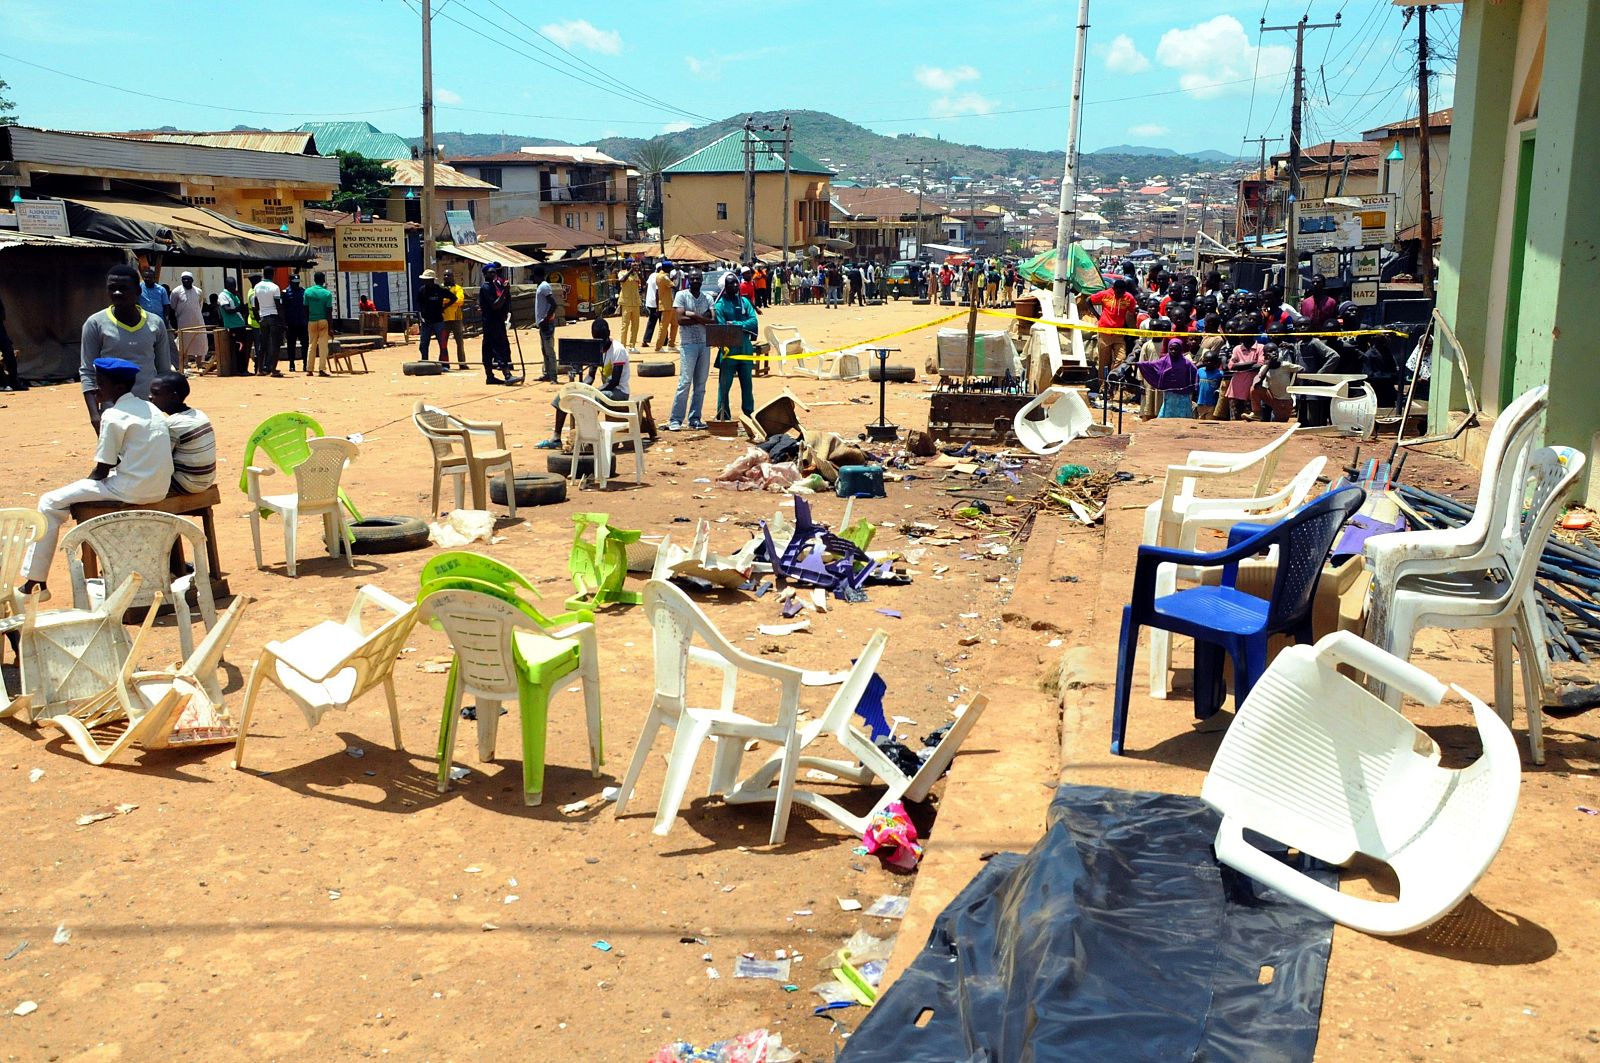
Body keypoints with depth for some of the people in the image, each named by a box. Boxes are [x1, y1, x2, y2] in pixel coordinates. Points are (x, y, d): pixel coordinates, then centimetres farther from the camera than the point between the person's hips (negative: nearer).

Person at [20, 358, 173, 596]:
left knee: (50, 503, 4)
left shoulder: (113, 416, -12)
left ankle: (35, 583, 4)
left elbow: (101, 471, -9)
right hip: (159, 489, 8)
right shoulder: (149, 409, 12)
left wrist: (87, 480, 9)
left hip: (132, 491, -8)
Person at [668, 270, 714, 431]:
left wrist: (692, 314, -11)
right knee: (685, 382, -11)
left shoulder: (708, 298, 11)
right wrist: (702, 319, -8)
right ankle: (676, 420, -8)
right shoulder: (681, 295, 1)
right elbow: (681, 319, -11)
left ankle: (694, 419, 12)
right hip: (689, 344, -4)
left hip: (705, 344, 5)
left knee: (700, 384, 6)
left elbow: (713, 320, -2)